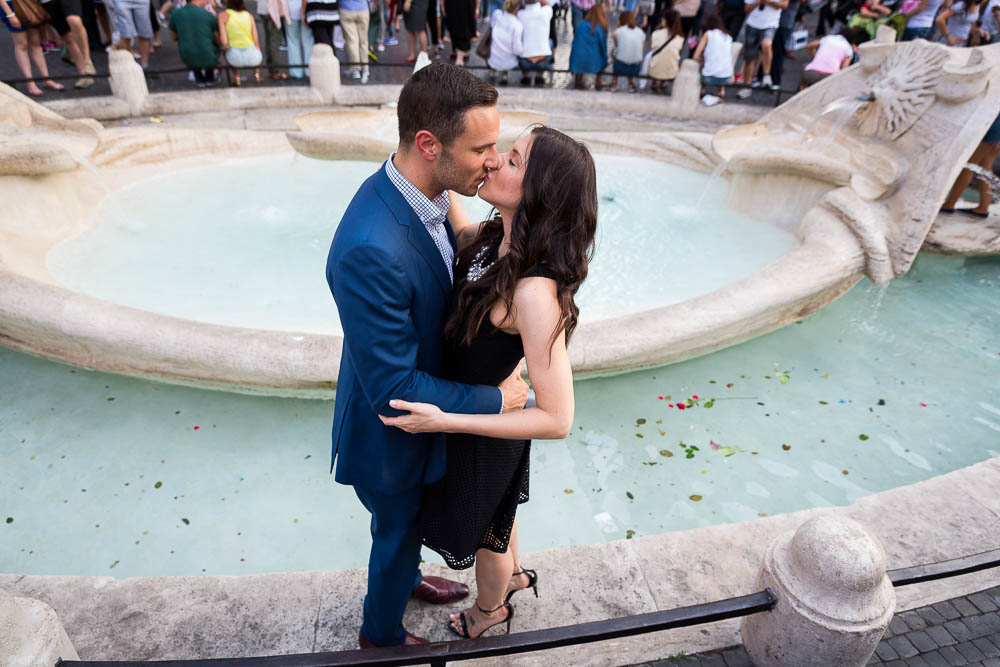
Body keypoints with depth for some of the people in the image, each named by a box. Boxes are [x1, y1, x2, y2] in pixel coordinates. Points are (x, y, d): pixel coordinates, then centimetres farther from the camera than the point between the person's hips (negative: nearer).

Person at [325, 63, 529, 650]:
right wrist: (497, 398, -23)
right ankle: (381, 634, 53)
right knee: (399, 530, 21)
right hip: (392, 432, -7)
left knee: (411, 521, 33)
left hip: (425, 392, 7)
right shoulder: (371, 251, -40)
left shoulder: (426, 191, -12)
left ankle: (405, 576, 65)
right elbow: (395, 391, -32)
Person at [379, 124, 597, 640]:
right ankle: (514, 574, 66)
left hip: (485, 433, -7)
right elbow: (455, 234, 10)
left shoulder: (535, 292, -39)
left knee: (482, 531, 25)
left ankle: (490, 608, 59)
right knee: (494, 510, 35)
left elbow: (556, 420, -35)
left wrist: (443, 421, -35)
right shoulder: (494, 237, -15)